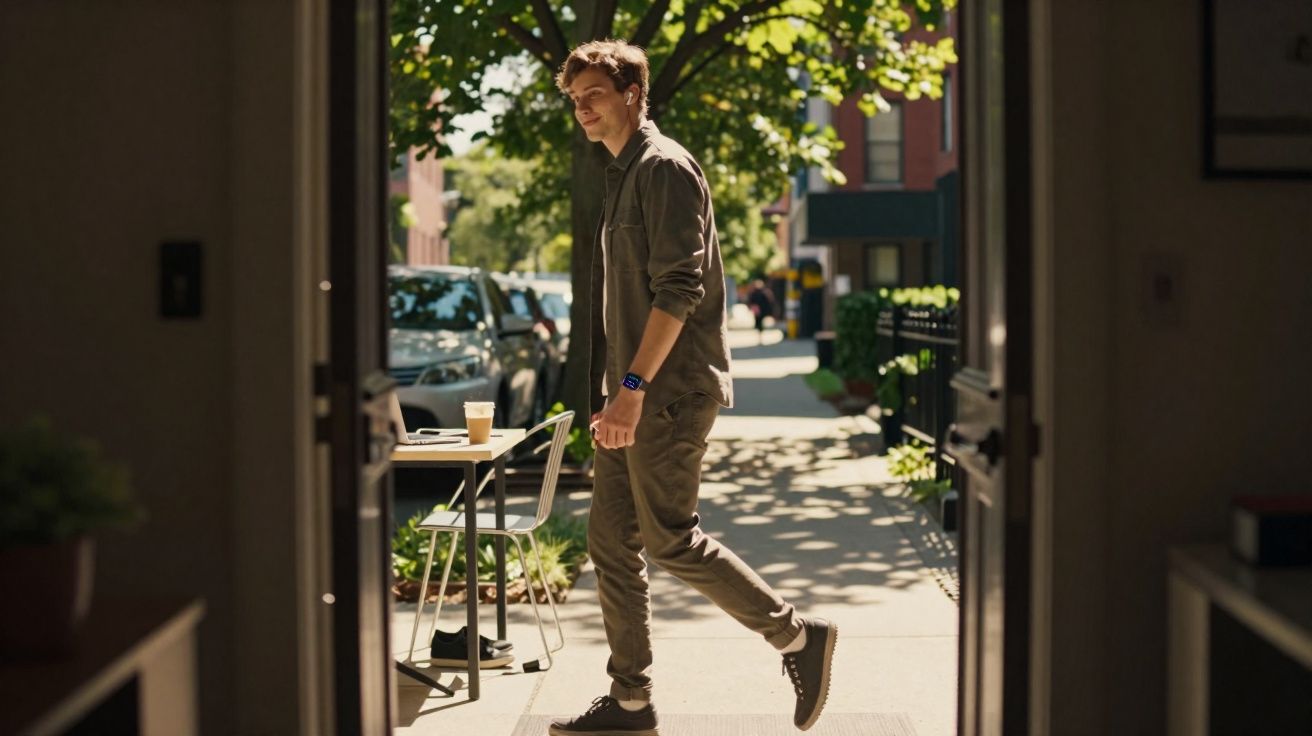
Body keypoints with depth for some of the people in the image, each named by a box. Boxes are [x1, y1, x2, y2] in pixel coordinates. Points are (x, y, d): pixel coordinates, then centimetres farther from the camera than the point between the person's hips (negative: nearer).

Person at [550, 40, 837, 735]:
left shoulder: (665, 167, -11)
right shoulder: (621, 174, 19)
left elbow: (679, 288, -20)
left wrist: (633, 385, -24)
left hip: (670, 391, -10)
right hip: (635, 394, 10)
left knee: (669, 538, -8)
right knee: (610, 540, 8)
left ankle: (799, 635, 6)